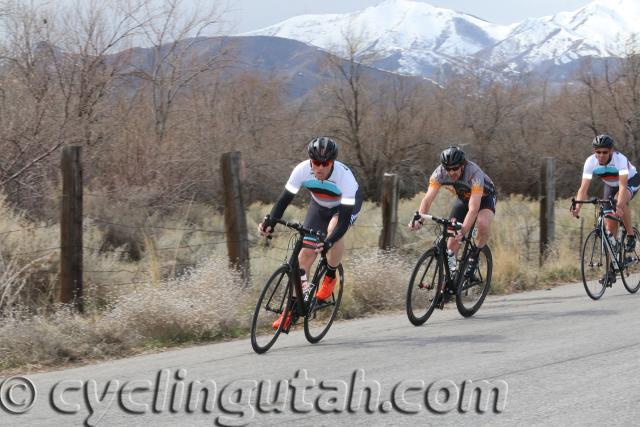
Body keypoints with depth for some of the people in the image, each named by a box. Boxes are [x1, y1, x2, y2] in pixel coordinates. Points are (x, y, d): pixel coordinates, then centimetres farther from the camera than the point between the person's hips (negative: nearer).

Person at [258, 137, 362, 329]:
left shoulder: (344, 176, -39)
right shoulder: (302, 170, -30)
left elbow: (345, 218, -41)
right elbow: (285, 198, -24)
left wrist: (329, 242, -55)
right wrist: (270, 221, -41)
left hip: (347, 205, -4)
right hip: (319, 205, 4)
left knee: (334, 229, -36)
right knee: (305, 253, -6)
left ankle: (330, 276, -10)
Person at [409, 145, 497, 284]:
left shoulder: (474, 173, -40)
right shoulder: (440, 173, -28)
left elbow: (473, 209, -46)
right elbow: (428, 199, -33)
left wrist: (463, 231, -58)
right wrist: (419, 219, -50)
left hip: (484, 197, -4)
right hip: (463, 198, 4)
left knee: (483, 224, -35)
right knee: (452, 235, -11)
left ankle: (474, 257, -10)